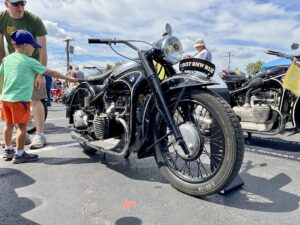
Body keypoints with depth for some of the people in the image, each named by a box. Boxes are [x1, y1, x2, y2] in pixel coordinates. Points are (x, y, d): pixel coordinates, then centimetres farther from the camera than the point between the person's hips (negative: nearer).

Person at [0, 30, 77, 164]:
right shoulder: (30, 61, -9)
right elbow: (50, 72, -9)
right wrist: (68, 78, -3)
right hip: (20, 99, -8)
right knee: (22, 126, 1)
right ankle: (19, 154, 8)